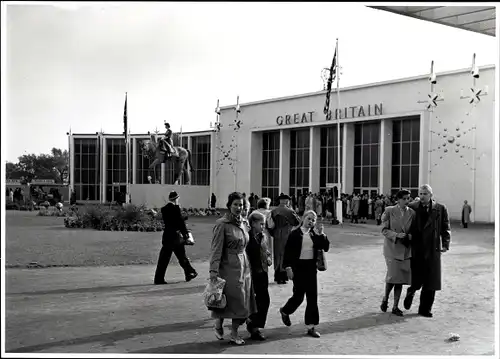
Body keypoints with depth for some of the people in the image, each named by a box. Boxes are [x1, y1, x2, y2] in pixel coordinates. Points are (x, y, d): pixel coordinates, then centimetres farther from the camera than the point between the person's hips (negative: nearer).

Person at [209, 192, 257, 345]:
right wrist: (213, 270, -20)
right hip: (229, 266, -7)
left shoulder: (243, 223, 11)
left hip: (244, 265, 7)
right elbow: (216, 249, -14)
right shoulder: (222, 224, -10)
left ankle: (234, 333, 17)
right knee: (231, 297, -4)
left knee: (242, 300, 7)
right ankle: (218, 325, 23)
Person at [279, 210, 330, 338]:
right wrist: (288, 267, -12)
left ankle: (311, 326, 8)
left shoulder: (315, 235, 8)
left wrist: (321, 234, -10)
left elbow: (326, 248, 1)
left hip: (311, 267, 4)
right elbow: (288, 251, -5)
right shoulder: (295, 234, -4)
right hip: (298, 267, -4)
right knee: (299, 295, 2)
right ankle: (285, 311, 33)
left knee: (312, 296, 2)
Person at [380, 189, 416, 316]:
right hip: (392, 247, -3)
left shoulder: (412, 213, 5)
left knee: (401, 278, 5)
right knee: (393, 276, -9)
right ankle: (385, 299, 18)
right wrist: (396, 235, -20)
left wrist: (411, 236, -10)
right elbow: (384, 230, -5)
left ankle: (395, 307, 15)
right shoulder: (389, 211, -3)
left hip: (406, 249, 3)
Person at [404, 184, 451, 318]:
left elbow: (446, 228, 5)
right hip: (416, 250, -1)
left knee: (430, 282, 3)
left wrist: (445, 244, -6)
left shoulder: (440, 209, 3)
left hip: (432, 250, 1)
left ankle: (425, 309, 16)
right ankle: (411, 292, 33)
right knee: (416, 280, -1)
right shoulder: (412, 208, 3)